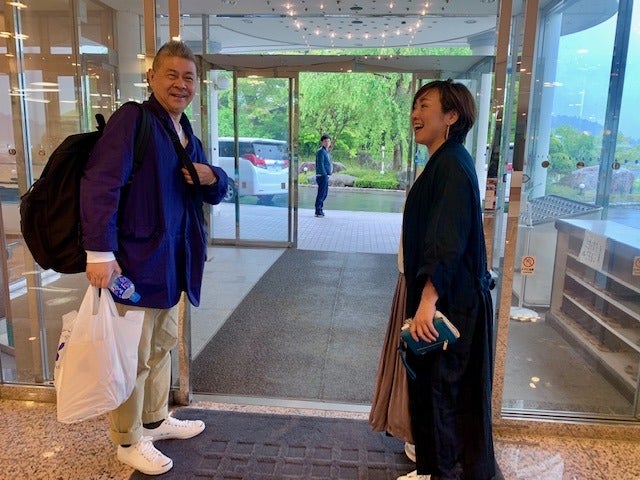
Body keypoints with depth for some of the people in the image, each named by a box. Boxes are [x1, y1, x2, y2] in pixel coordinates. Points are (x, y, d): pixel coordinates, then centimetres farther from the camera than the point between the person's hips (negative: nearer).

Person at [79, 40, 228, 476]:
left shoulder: (188, 136, 14)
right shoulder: (132, 119, -11)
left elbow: (213, 195, 19)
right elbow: (100, 183, -22)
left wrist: (213, 178, -5)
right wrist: (100, 252, -28)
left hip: (173, 260, 8)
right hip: (135, 259, -8)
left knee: (163, 345, 21)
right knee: (135, 357, 4)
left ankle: (156, 420, 40)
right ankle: (128, 442, 25)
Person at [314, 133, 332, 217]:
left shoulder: (326, 151, 18)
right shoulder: (321, 151, -12)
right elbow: (320, 164, -19)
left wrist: (327, 174, 17)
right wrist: (324, 174, -20)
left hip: (325, 176, 10)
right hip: (322, 175, -10)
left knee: (324, 193, 15)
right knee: (321, 193, -8)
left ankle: (319, 209, 24)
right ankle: (318, 211, -4)